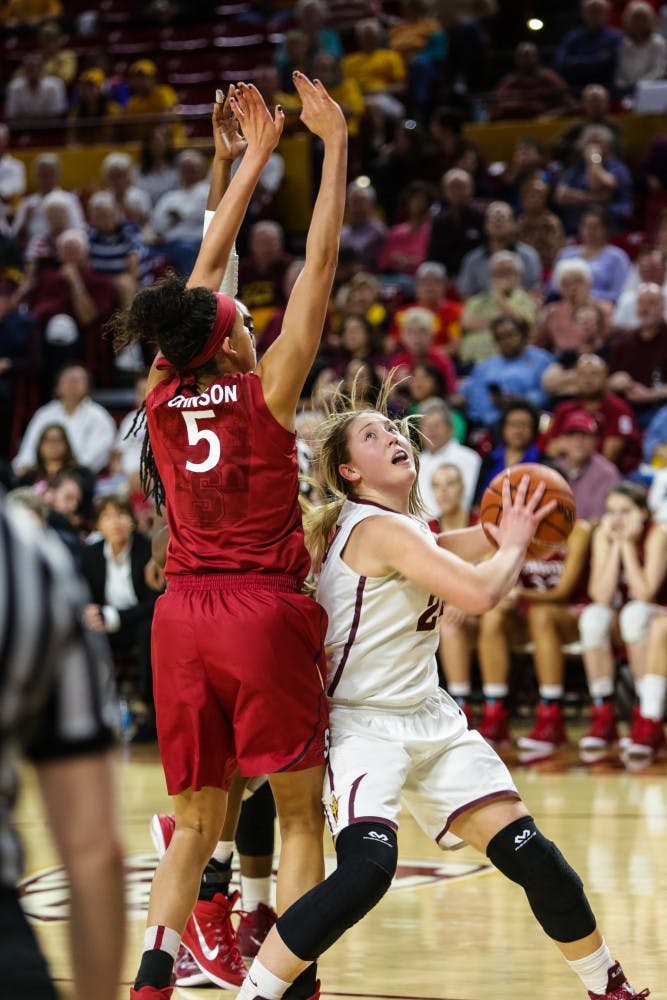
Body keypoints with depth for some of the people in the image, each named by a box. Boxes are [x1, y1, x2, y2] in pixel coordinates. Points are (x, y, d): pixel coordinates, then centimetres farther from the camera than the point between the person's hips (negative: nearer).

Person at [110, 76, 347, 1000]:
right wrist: (334, 144, 0)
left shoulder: (164, 395, 5)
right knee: (299, 811, 4)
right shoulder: (266, 390, -7)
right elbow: (319, 263, -5)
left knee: (195, 822, 10)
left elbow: (206, 267, 15)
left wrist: (250, 159, 23)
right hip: (262, 611, -5)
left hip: (181, 613, 5)